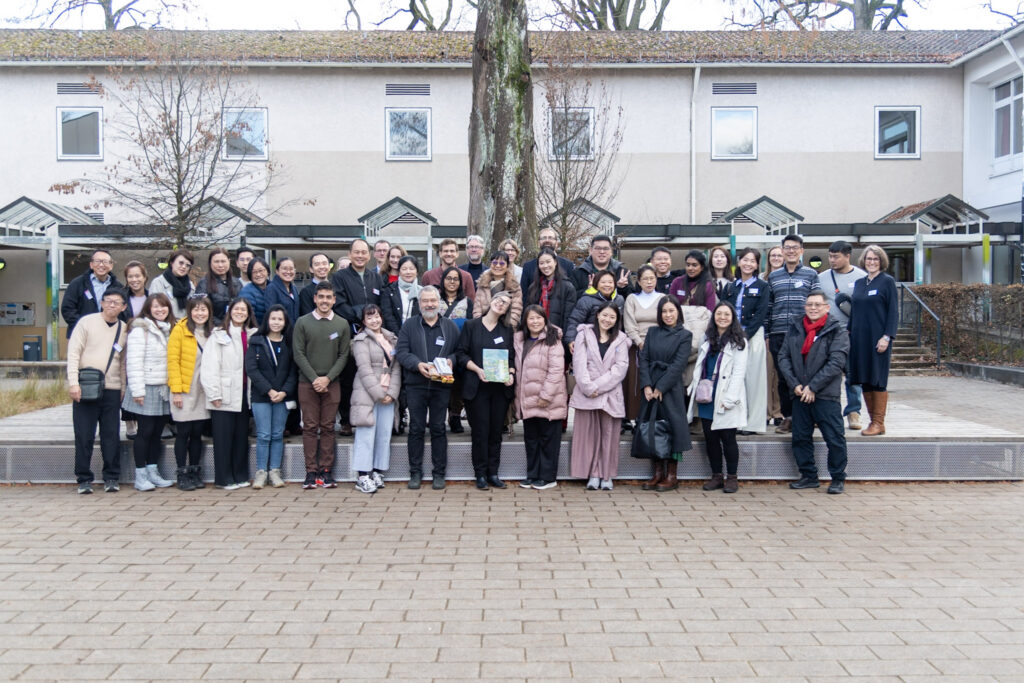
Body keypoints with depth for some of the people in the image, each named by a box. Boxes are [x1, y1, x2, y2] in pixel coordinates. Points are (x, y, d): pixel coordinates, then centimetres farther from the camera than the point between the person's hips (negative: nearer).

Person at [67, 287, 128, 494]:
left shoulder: (125, 329, 10)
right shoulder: (86, 322, 1)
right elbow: (73, 352, -4)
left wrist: (125, 387, 4)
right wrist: (73, 382, -12)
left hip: (112, 389, 3)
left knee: (112, 436, 4)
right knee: (84, 436, 1)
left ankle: (111, 478, 13)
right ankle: (84, 479, 10)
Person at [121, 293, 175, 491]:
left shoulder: (169, 329, 14)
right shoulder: (140, 328, -7)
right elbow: (134, 361, -13)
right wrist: (137, 390, -17)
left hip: (163, 389, 6)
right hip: (147, 389, -6)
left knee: (157, 432, 10)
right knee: (145, 432, -2)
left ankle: (153, 472, 18)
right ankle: (140, 476, 5)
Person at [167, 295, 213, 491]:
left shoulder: (211, 333, 9)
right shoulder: (180, 330, -6)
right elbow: (172, 361, -9)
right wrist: (176, 390, -14)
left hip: (203, 391, 4)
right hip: (185, 391, -4)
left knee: (197, 433, 10)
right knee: (183, 433, 2)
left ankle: (195, 473, 19)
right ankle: (182, 475, 10)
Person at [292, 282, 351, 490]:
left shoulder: (342, 324, 6)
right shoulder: (303, 323, 3)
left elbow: (343, 355, 4)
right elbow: (298, 354, -1)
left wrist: (328, 378, -8)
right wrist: (314, 378, -9)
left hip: (331, 383, 1)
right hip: (307, 383, -1)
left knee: (328, 428, 3)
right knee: (310, 427, 0)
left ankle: (325, 470, 8)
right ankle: (311, 471, 4)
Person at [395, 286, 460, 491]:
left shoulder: (450, 326, 9)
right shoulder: (409, 325, 5)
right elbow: (401, 352, -3)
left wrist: (451, 361, -13)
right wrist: (418, 364, -18)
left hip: (441, 385, 1)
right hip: (415, 384, -1)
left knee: (438, 429, 6)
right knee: (416, 429, 4)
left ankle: (439, 473, 14)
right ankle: (415, 472, 13)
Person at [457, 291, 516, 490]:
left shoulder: (508, 330, 13)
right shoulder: (471, 326, 3)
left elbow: (512, 356, 13)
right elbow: (461, 354, -1)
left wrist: (511, 373, -6)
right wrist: (477, 369, -14)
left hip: (501, 387, 3)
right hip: (477, 387, -3)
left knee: (496, 431, 5)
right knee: (480, 431, -2)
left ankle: (493, 473, 13)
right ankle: (480, 474, 7)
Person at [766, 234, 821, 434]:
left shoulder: (811, 274, 7)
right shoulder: (773, 276, 13)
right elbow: (768, 307, 13)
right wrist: (767, 334, 9)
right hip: (778, 335, 2)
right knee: (783, 376, 5)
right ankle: (788, 417, 13)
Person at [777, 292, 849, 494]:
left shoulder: (836, 331, -4)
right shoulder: (795, 329, 10)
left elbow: (836, 362, -12)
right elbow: (783, 356, 6)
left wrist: (813, 387, -15)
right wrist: (794, 384, -7)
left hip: (826, 395, -5)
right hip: (800, 394, 5)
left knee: (834, 438, -2)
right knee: (800, 437, 9)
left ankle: (838, 478, 12)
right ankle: (809, 476, 22)